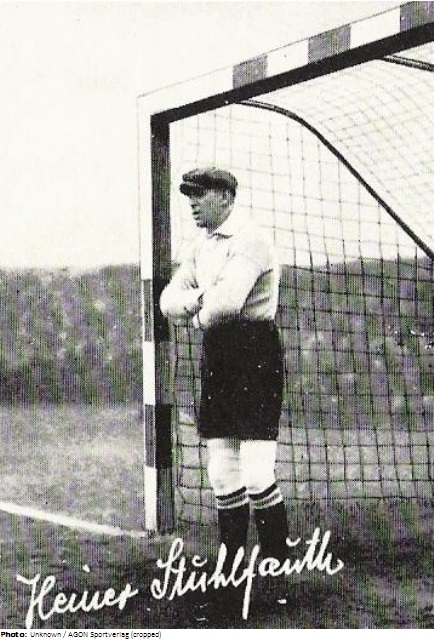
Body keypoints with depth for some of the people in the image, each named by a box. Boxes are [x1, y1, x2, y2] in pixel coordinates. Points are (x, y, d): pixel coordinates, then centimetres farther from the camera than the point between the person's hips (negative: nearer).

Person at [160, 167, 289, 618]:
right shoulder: (202, 246, 16)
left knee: (256, 475, -11)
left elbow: (227, 301, -25)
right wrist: (195, 300, -11)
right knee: (222, 475, 10)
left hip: (256, 356, -8)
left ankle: (278, 564, 3)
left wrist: (199, 316, -5)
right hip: (215, 358, 9)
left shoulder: (249, 240, -12)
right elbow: (168, 299, 11)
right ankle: (233, 565, 20)